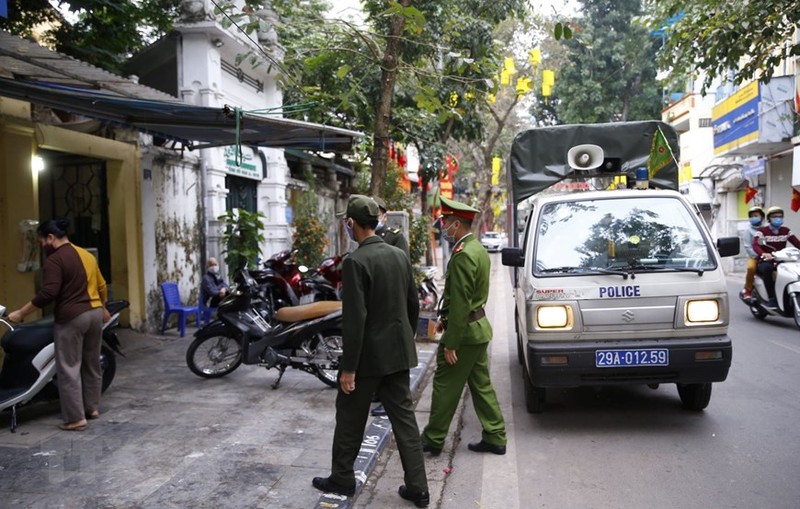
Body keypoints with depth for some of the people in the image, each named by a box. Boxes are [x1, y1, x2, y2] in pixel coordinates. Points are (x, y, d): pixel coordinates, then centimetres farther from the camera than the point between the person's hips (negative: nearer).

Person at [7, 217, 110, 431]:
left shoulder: (54, 260, -11)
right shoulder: (87, 254, 14)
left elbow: (48, 294, -19)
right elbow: (101, 286, 20)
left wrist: (20, 313, -11)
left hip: (71, 318, -8)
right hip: (95, 314, 9)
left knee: (69, 369, -1)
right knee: (92, 363, 17)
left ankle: (76, 419, 1)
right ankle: (92, 408, 27)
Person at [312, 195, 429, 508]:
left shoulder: (356, 262, -18)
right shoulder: (399, 255, 4)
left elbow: (354, 319, -21)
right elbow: (413, 304, 11)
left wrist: (348, 368, -15)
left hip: (368, 355, -6)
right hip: (398, 353, 7)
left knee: (350, 418, 12)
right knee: (404, 418, 11)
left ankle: (342, 479, 28)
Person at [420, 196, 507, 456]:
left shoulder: (463, 255, -21)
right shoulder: (478, 249, 11)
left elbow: (461, 303, -23)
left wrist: (450, 343, -20)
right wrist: (447, 318, 15)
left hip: (464, 330, -10)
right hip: (479, 328, 10)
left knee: (445, 386, 3)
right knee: (481, 385, 15)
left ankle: (432, 440, 15)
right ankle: (494, 437, 22)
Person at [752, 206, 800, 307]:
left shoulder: (786, 231, 14)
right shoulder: (761, 231, -1)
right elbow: (755, 245, -18)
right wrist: (763, 254, -40)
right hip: (765, 261, -4)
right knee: (767, 268, -39)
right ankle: (772, 298, -34)